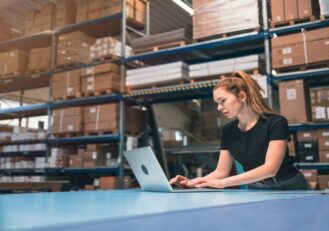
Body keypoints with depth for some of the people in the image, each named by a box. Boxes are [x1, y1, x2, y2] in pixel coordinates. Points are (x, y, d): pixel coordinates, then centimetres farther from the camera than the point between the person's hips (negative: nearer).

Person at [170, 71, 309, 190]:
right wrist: (193, 183, -17)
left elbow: (270, 168, -25)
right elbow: (221, 172, 3)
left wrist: (223, 183, -34)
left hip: (288, 189, -3)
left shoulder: (276, 122, -15)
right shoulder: (228, 130, 1)